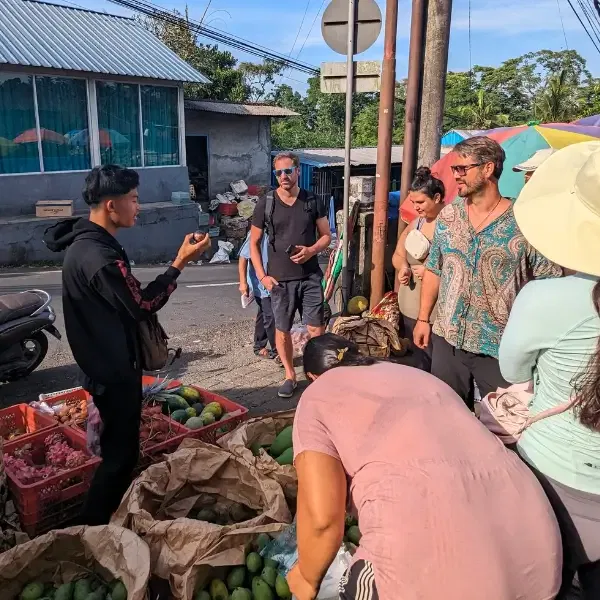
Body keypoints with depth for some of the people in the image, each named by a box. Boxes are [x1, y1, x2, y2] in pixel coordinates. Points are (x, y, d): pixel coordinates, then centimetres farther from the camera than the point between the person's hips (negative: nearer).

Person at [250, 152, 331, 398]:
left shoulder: (313, 201, 2)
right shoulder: (265, 204, -1)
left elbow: (326, 235, 8)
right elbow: (254, 243, 4)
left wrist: (312, 250, -13)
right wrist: (262, 276, -4)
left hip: (310, 276, 0)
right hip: (280, 279, 0)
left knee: (317, 328, 1)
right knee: (282, 330, 8)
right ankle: (290, 375, 26)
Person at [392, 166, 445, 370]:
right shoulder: (415, 223, 10)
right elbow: (398, 255, 20)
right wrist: (403, 267, -2)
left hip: (438, 313, -7)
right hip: (410, 308, 7)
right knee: (420, 365, 18)